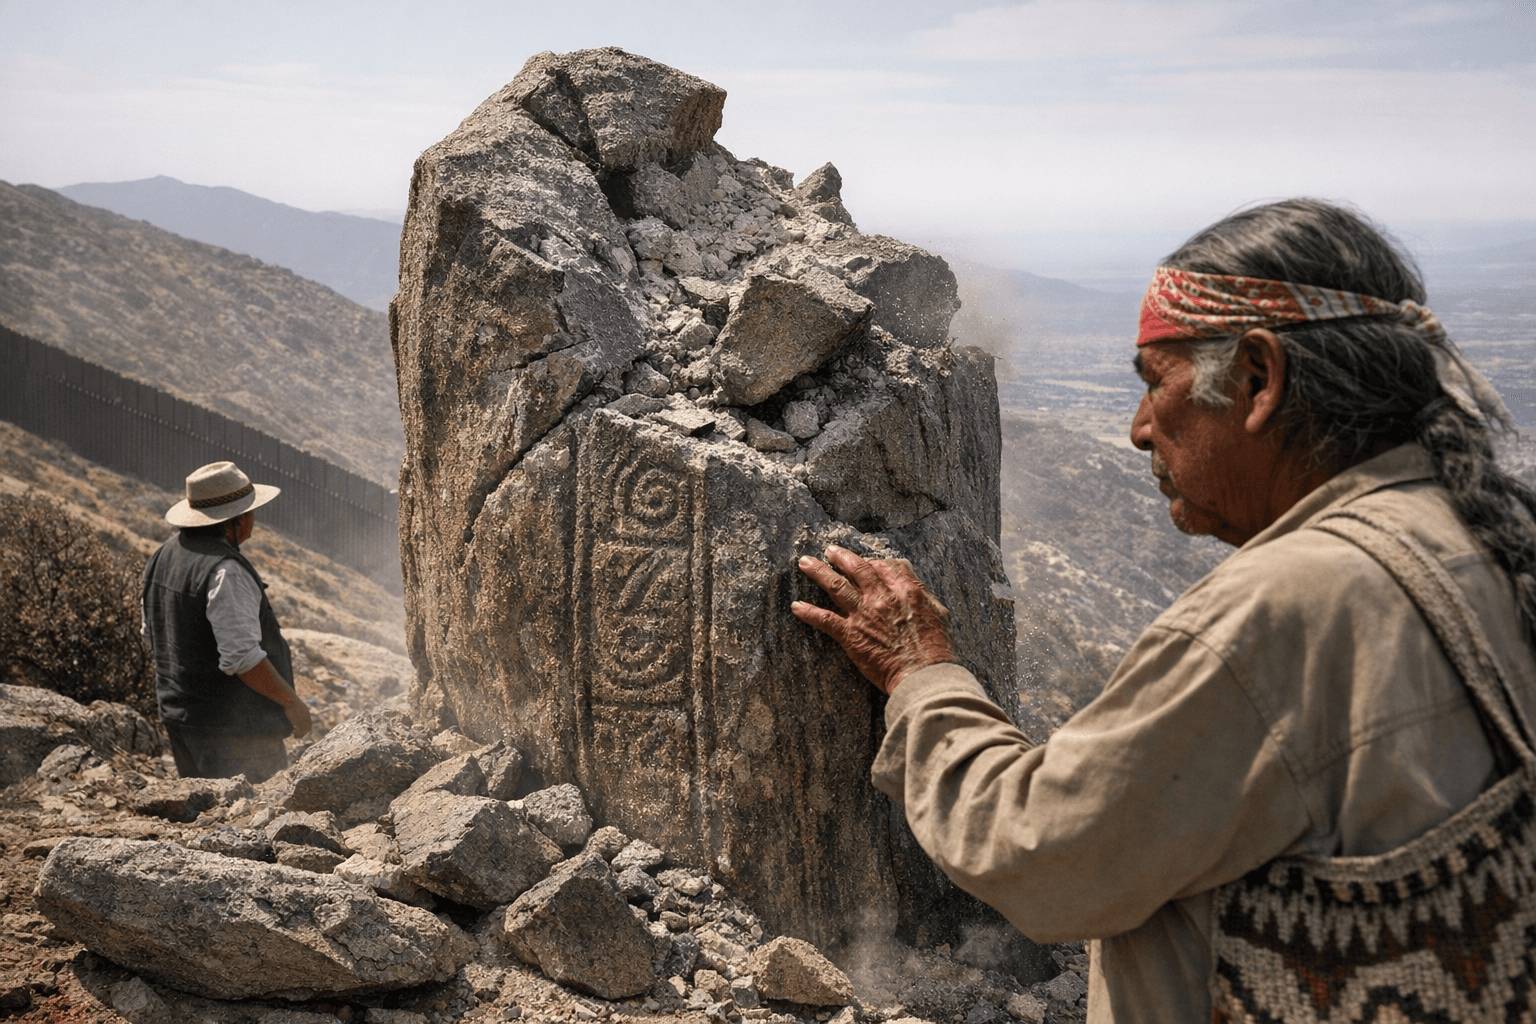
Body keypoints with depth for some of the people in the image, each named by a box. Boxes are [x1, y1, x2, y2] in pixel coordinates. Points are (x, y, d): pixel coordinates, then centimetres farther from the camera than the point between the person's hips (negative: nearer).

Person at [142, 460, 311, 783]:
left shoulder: (164, 556, 7)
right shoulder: (226, 571, -23)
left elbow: (152, 633, 18)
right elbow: (241, 657, -27)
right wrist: (291, 701, -16)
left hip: (178, 711, 10)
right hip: (231, 727, -10)